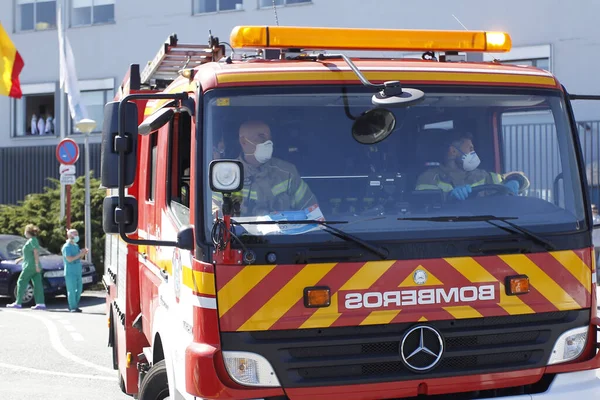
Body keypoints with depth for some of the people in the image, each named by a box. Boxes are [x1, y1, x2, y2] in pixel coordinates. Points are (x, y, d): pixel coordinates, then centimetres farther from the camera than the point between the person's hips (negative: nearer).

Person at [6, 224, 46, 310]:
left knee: (21, 283, -1)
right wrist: (20, 259, 32)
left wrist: (37, 265, -25)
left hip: (30, 266, -9)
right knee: (37, 284, 2)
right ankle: (41, 303, -4)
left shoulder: (32, 240, -12)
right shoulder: (32, 240, 17)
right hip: (34, 267, 9)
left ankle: (18, 303, 1)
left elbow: (36, 253, -20)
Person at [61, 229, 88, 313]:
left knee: (79, 289, 10)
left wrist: (83, 253, -1)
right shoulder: (66, 247, -10)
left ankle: (75, 306, 21)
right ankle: (73, 307, 1)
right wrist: (79, 254, -19)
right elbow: (69, 259, -19)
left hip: (78, 272, 8)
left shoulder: (76, 246, 14)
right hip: (70, 272, -8)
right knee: (72, 290, -5)